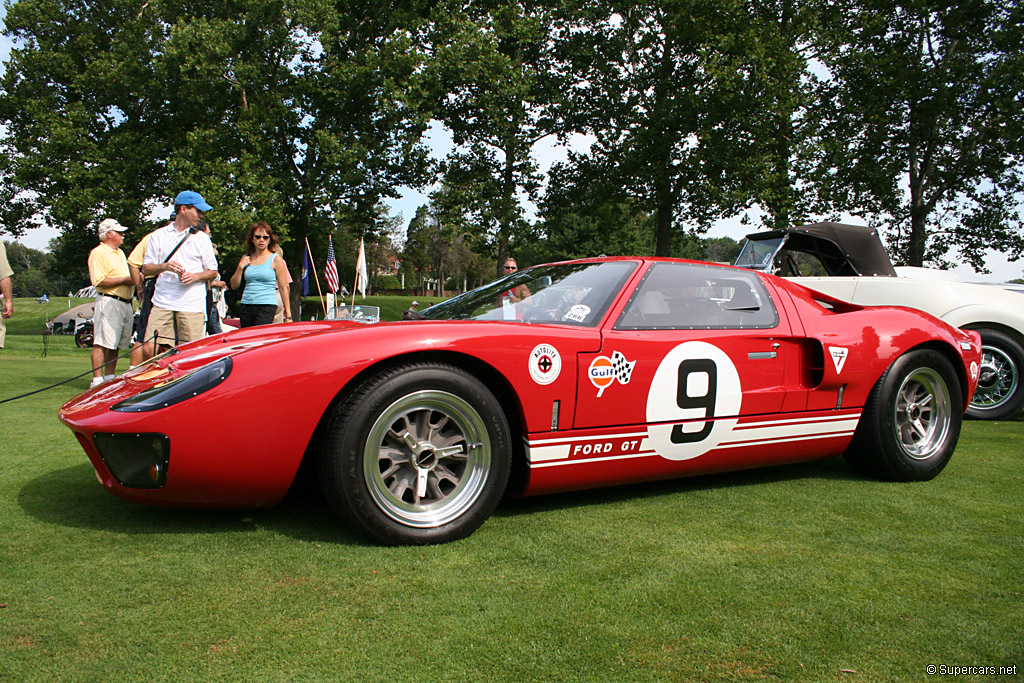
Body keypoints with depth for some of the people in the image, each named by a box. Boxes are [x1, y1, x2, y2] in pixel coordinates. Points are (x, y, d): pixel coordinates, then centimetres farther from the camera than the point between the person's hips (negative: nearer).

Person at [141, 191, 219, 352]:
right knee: (150, 349, -7)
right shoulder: (158, 236, 13)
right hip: (162, 304, 1)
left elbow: (213, 272, 12)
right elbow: (146, 269, 10)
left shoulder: (202, 238, 12)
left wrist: (195, 276, -9)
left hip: (192, 305, -1)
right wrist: (164, 266, -10)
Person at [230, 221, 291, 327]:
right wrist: (240, 267, -1)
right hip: (246, 306, 5)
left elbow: (283, 288, 1)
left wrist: (288, 315, -2)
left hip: (267, 307, -5)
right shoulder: (246, 258, 13)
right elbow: (234, 286, 14)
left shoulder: (276, 259, 2)